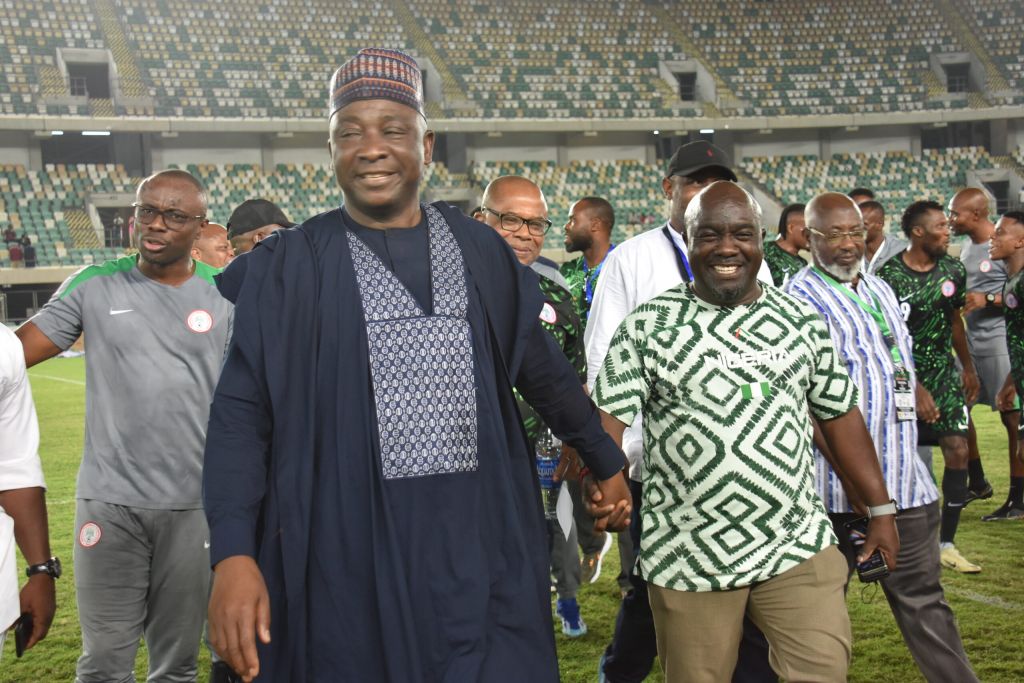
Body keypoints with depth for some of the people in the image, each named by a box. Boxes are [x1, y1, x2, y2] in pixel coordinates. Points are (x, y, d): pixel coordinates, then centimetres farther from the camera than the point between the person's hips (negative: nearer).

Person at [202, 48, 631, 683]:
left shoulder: (482, 253, 6)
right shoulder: (288, 268, -2)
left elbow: (542, 368, 17)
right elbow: (241, 412, -5)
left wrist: (608, 463, 25)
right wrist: (233, 554, -15)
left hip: (480, 541, 2)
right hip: (347, 547, -2)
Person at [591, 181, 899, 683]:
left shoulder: (801, 320, 8)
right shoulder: (648, 325, -2)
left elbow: (840, 415, 13)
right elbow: (608, 416, -7)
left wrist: (880, 511, 13)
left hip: (799, 546, 2)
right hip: (689, 558, -2)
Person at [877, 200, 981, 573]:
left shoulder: (953, 270, 2)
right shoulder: (889, 276, -14)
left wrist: (968, 367, 26)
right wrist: (916, 389, -18)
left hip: (944, 372, 4)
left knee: (958, 451, -6)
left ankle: (946, 543, 2)